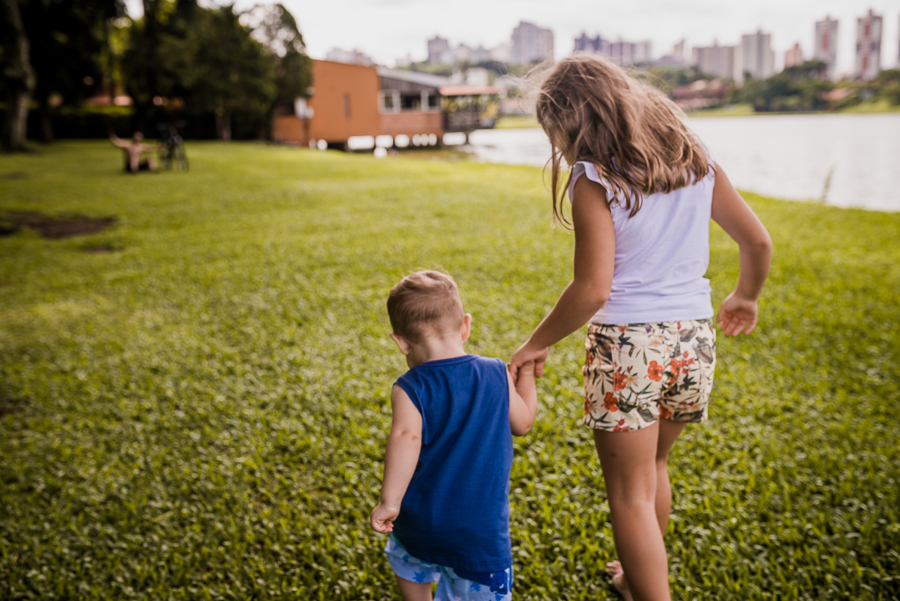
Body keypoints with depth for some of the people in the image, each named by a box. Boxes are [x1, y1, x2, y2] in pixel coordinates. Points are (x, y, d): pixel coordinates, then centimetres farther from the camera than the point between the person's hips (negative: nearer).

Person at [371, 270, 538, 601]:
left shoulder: (410, 389, -11)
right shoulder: (496, 374, -3)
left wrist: (390, 501, -24)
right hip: (480, 527, 0)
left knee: (410, 565, 31)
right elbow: (522, 423, 11)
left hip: (421, 522, 1)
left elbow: (406, 436, -29)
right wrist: (526, 373, 22)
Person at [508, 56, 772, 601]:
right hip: (693, 337, 7)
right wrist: (746, 297, 28)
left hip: (627, 345, -7)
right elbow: (758, 241, 10)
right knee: (654, 466, 27)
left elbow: (593, 289, -20)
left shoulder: (594, 178, -12)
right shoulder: (694, 158, 6)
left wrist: (538, 343, -7)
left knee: (631, 493, 7)